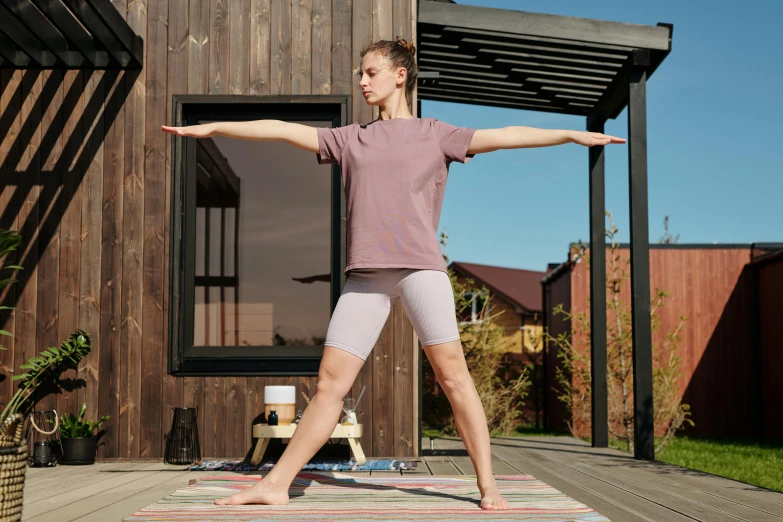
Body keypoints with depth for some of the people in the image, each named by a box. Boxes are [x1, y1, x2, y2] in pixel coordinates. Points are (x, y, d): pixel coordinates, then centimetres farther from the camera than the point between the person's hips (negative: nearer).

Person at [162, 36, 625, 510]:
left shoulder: (435, 134, 11)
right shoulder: (350, 139, 20)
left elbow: (504, 136, 3)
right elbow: (282, 129, 20)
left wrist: (570, 135, -6)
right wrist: (213, 127, 21)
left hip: (421, 266, -2)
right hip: (365, 274, 3)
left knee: (452, 373, -8)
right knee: (330, 384, 0)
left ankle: (488, 486, -2)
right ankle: (275, 485, 4)